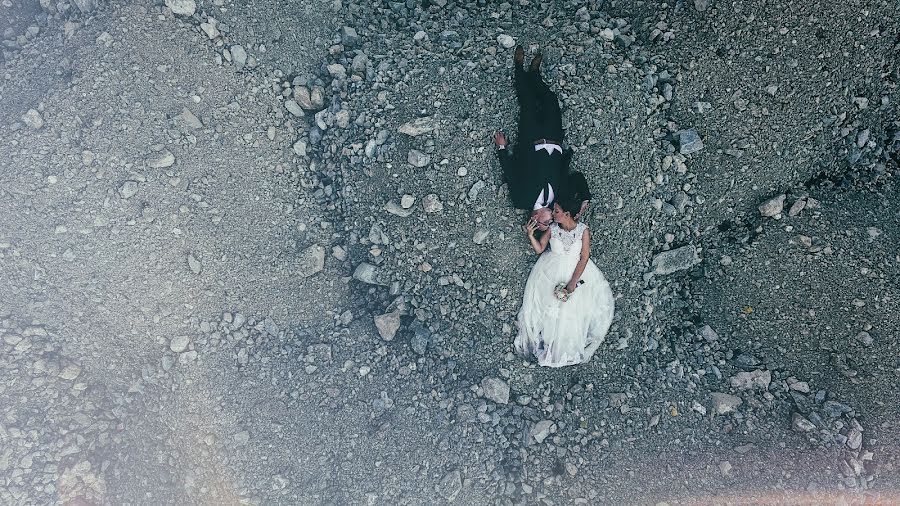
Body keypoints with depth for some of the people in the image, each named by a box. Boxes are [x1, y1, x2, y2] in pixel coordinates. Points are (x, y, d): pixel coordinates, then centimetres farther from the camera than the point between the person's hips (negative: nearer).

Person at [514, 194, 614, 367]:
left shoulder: (583, 230, -10)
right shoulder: (552, 229, -4)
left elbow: (584, 258, -12)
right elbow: (539, 249, 3)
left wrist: (573, 282, -18)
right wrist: (530, 235, -16)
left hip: (577, 270, -1)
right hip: (551, 271, 2)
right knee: (547, 305, -13)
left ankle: (571, 345, 5)